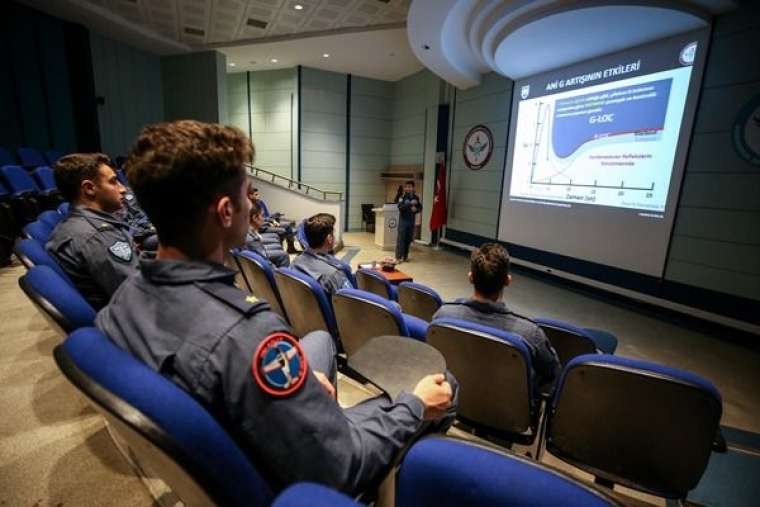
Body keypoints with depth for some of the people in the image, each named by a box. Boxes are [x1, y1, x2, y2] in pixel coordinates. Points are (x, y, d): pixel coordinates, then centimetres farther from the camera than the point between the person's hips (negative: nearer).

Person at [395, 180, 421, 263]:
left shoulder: (416, 197, 6)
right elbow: (400, 207, -19)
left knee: (409, 239, 8)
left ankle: (405, 256, 19)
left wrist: (416, 209, -11)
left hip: (411, 221, 4)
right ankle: (399, 256, -1)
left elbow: (420, 208, 10)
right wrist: (410, 203, -26)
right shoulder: (402, 197, -6)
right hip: (403, 220, -4)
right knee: (401, 238, -5)